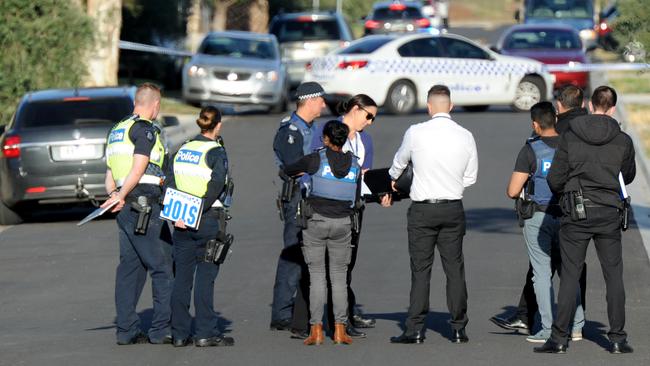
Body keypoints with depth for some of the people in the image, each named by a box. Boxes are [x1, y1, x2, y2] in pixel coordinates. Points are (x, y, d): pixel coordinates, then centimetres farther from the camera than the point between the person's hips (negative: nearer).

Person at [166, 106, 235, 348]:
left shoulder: (182, 150, 9)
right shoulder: (217, 153, -8)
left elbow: (169, 182, 2)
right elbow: (215, 188, -19)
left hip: (182, 222, 5)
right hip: (208, 220, -5)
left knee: (182, 276, 8)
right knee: (205, 277, -2)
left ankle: (179, 334, 9)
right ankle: (206, 334, -2)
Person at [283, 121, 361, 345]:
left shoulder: (315, 160, -5)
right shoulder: (355, 166, 4)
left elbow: (287, 170, 9)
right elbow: (356, 200, 9)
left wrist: (304, 173, 30)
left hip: (316, 220, -2)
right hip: (342, 223, 2)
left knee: (317, 276, 0)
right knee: (339, 277, 7)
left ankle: (316, 330, -4)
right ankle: (340, 330, 2)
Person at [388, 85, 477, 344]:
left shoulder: (415, 133, -8)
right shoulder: (466, 137, -2)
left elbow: (399, 162, 12)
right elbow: (471, 178, 6)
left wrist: (392, 178, 34)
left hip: (422, 209, -2)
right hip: (453, 209, 2)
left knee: (420, 269, 2)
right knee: (454, 269, 8)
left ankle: (415, 330, 0)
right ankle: (458, 329, 10)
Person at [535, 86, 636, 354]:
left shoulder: (570, 136, -5)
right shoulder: (623, 141, -1)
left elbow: (554, 179, -4)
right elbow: (628, 176, 14)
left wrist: (562, 194, 18)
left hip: (576, 214, -1)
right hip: (609, 214, 1)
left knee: (569, 276, 2)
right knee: (614, 277, 7)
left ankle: (559, 339, 1)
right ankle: (617, 339, 6)